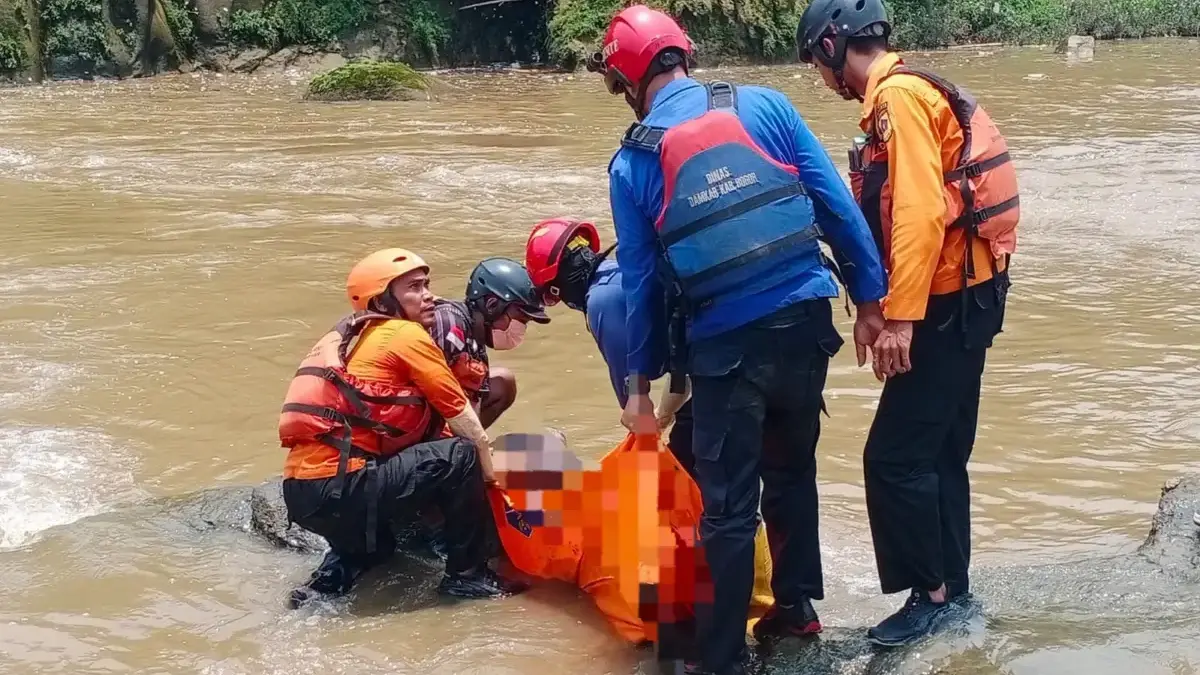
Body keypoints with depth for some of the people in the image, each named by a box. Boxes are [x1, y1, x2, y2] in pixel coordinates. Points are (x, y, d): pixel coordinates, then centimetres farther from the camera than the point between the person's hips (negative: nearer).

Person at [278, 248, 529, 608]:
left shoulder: (350, 336, 21)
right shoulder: (407, 335, -3)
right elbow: (460, 414, 1)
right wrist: (490, 468, 15)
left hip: (301, 493, 9)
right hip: (339, 489, -9)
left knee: (377, 544, 35)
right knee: (460, 457, -4)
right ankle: (467, 574, 3)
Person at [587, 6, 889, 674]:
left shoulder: (633, 162, 1)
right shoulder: (765, 105, 4)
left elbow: (642, 281, 5)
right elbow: (837, 204, 1)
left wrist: (641, 381, 15)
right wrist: (869, 297, 7)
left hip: (724, 343, -3)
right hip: (806, 318, 3)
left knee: (729, 507, 5)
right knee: (792, 467, 23)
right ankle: (797, 605, 36)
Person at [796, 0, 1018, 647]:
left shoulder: (898, 95, -15)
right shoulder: (904, 95, 15)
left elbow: (921, 214, -24)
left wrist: (899, 319, -26)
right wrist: (886, 309, 17)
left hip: (946, 304, -10)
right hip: (962, 298, 10)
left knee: (894, 456, -6)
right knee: (937, 454, 15)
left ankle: (931, 593, 4)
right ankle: (952, 589, 23)